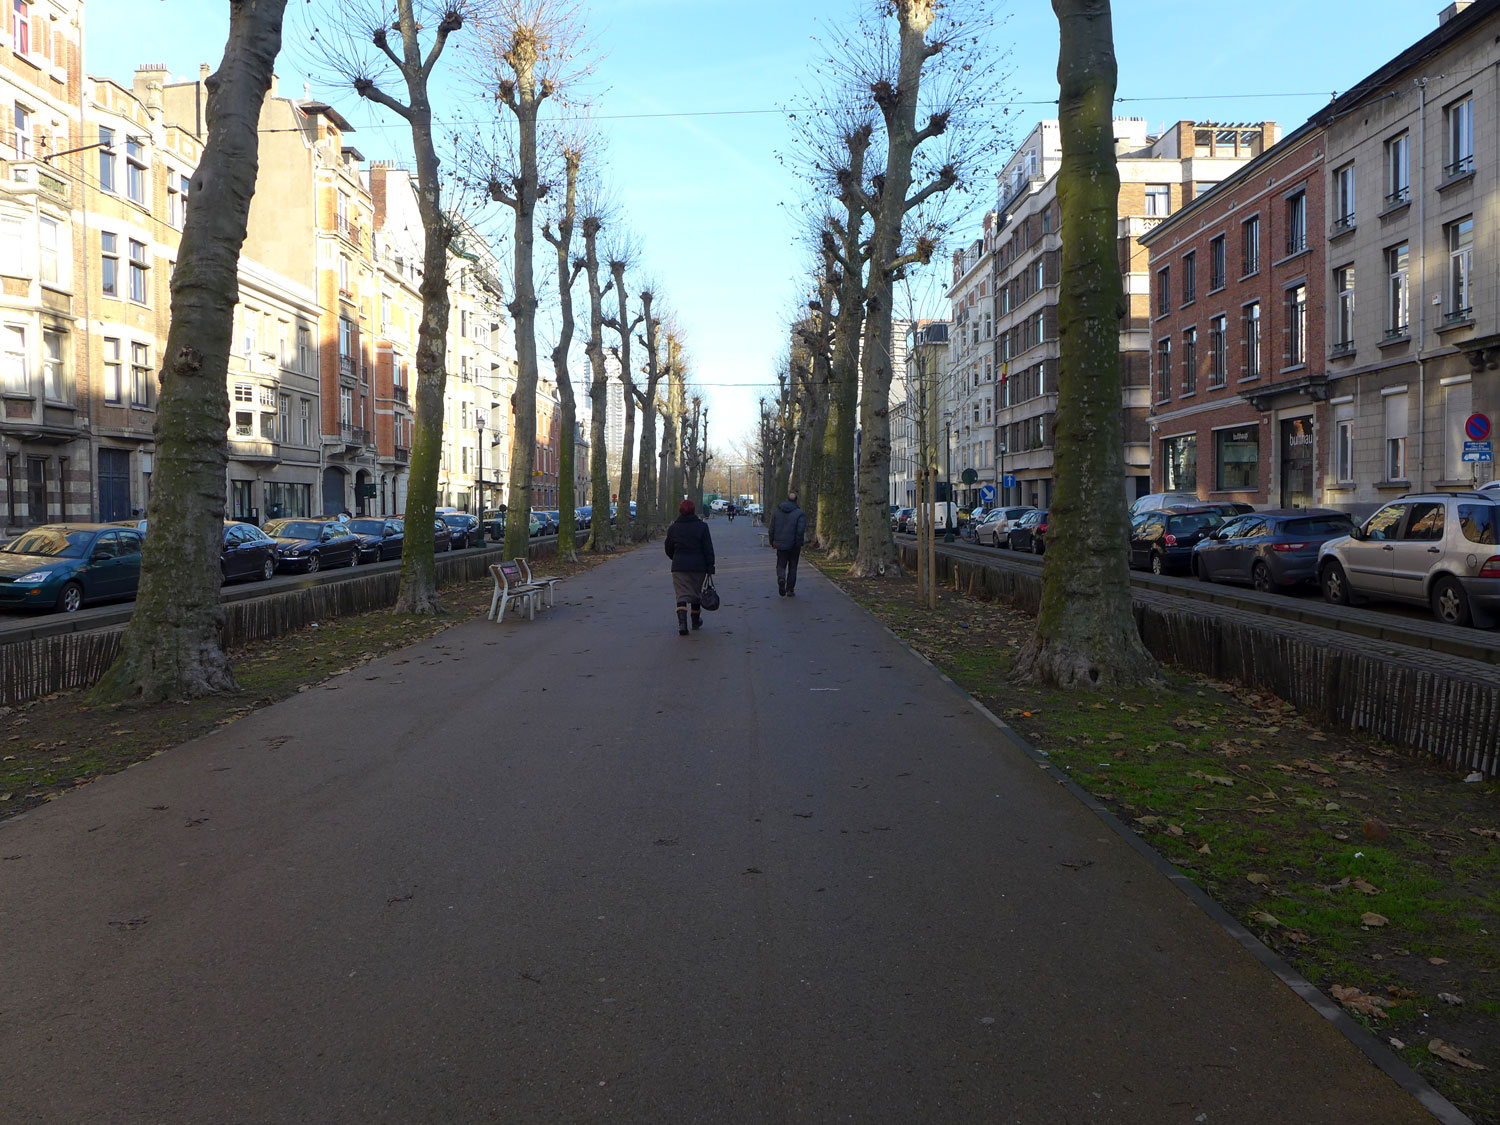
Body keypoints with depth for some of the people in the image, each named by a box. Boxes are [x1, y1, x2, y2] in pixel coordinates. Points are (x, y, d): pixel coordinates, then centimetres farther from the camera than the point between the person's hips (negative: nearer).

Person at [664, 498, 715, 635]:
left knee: (682, 594, -3)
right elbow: (708, 549, -6)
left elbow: (668, 549, 12)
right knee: (696, 593, 17)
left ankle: (682, 623, -23)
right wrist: (710, 567, -3)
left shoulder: (673, 528, 2)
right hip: (698, 567, 0)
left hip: (679, 567, 0)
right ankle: (696, 621, 32)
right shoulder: (702, 526, -3)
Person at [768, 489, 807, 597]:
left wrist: (772, 542, 15)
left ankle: (781, 578, -21)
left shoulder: (777, 512, 2)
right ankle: (790, 590, 13)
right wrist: (799, 544, -10)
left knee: (781, 565, 11)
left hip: (780, 545, 1)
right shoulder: (800, 513, -7)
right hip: (794, 545, -1)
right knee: (792, 567, 13)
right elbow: (800, 530, -18)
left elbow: (772, 530, 2)